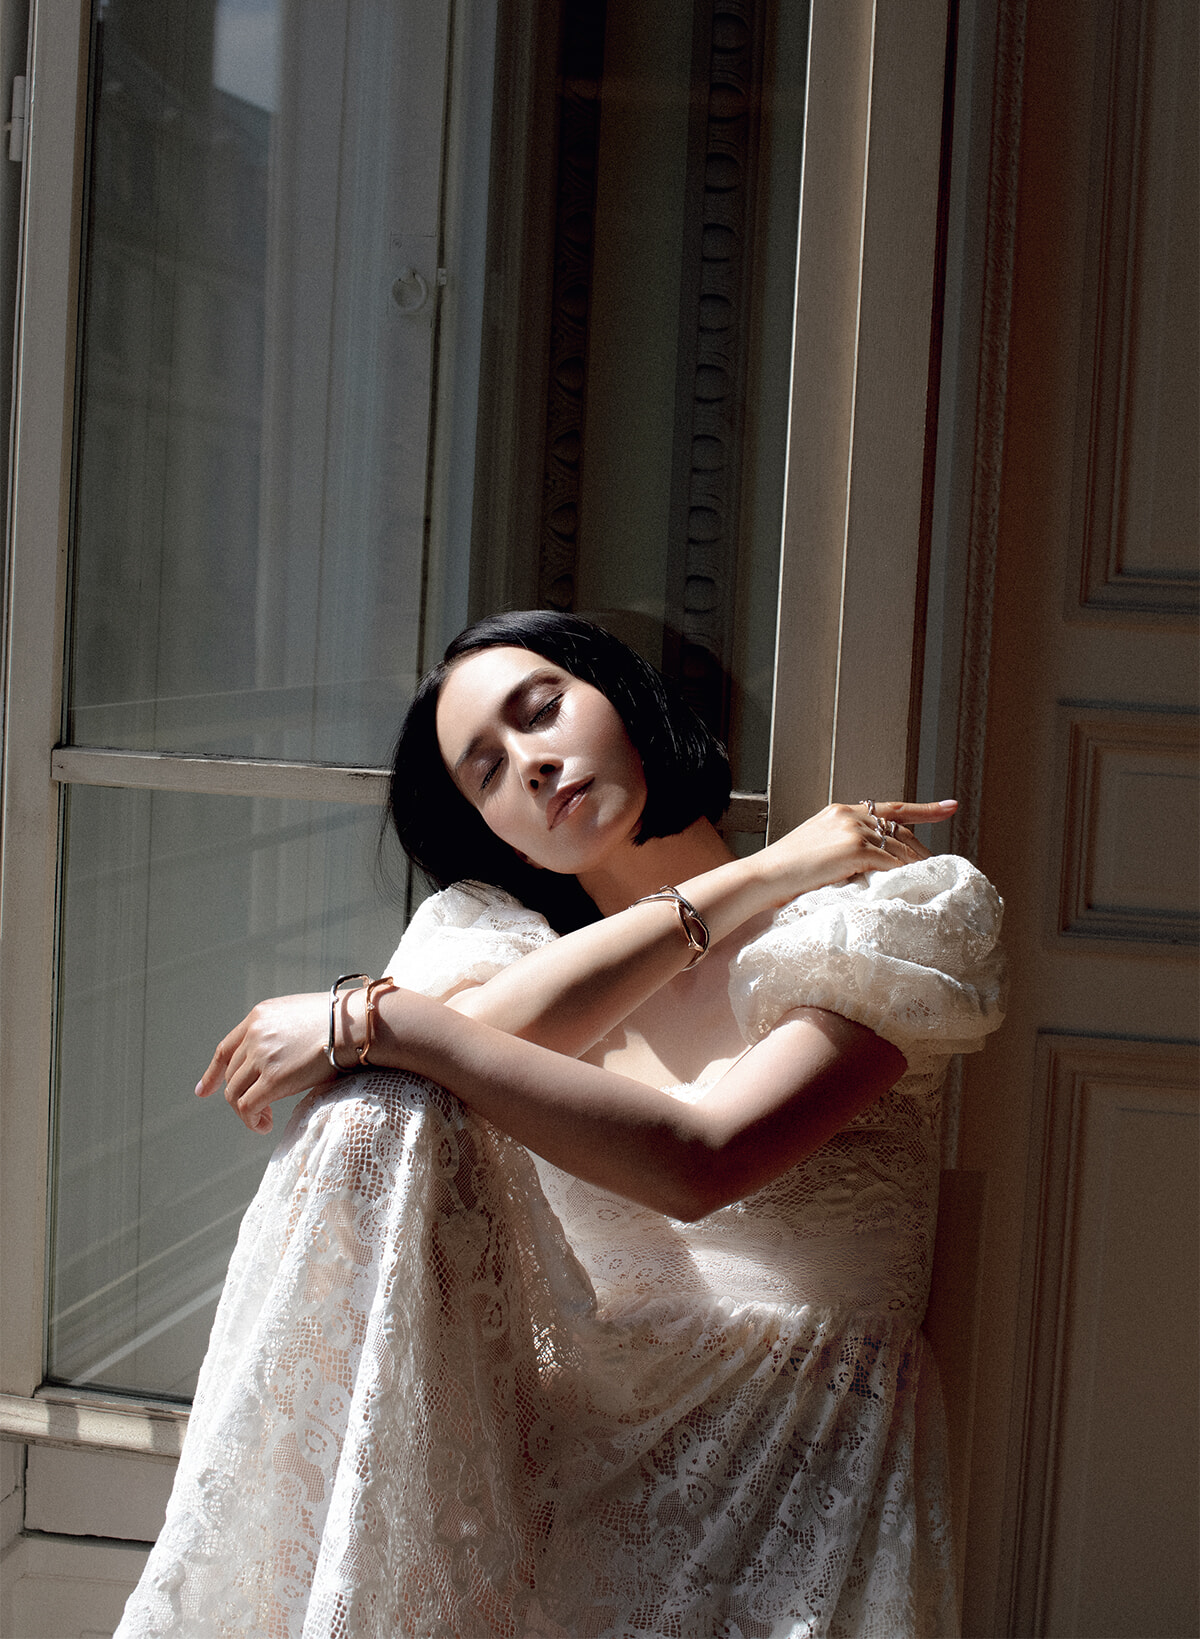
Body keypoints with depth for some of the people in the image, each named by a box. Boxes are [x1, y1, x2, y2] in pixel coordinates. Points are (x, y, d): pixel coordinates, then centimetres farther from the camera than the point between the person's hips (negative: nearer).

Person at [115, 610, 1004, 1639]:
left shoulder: (872, 918, 0)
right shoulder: (509, 936, 15)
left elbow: (701, 1163, -17)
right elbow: (485, 1040, -12)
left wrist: (379, 1020, -17)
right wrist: (749, 880, -10)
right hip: (567, 1429, 5)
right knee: (379, 1108, -20)